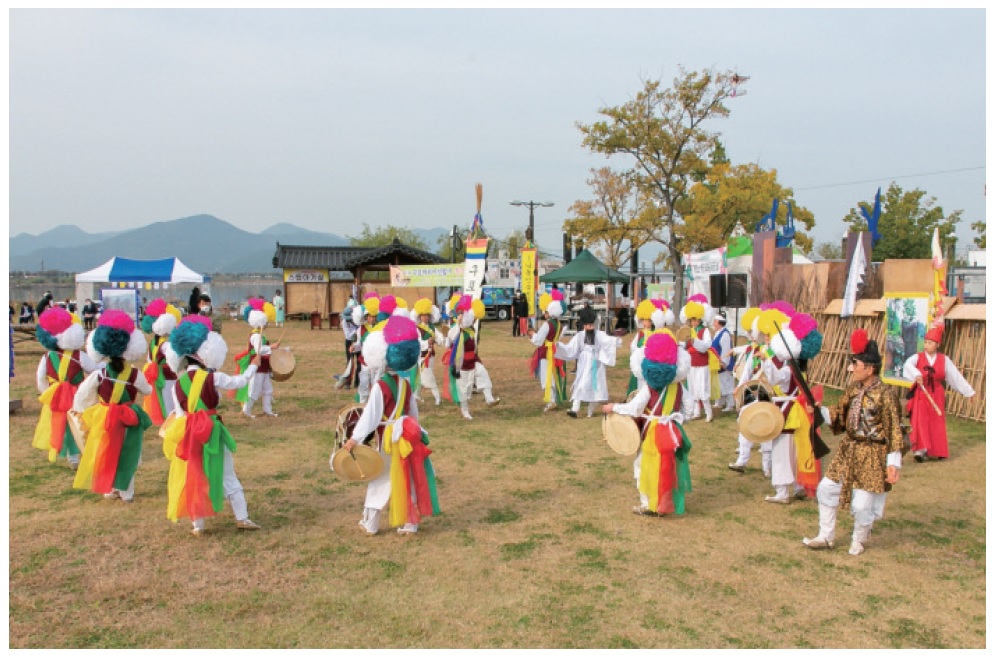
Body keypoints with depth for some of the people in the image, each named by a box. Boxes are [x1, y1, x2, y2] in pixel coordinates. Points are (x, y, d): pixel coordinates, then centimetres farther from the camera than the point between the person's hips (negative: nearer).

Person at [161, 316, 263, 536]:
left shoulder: (177, 385, 2)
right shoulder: (212, 377, -9)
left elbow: (179, 413, 5)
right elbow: (240, 381, 3)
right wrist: (253, 365, 18)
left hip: (188, 435, 3)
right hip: (212, 432, -2)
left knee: (193, 477, 13)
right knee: (227, 476, 10)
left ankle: (198, 524, 17)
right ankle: (242, 517, 14)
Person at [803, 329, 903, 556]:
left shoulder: (884, 395, -20)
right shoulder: (852, 389, 1)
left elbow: (894, 431, -18)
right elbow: (838, 415, 11)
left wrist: (893, 463, -20)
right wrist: (819, 410, -7)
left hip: (871, 456, -7)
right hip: (848, 450, 7)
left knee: (861, 505, 0)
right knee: (826, 489, 10)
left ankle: (859, 540, 32)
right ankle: (826, 537, 28)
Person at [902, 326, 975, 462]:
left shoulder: (944, 360, 4)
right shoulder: (917, 357, -3)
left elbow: (956, 376, 7)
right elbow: (908, 365, -25)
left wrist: (969, 392, 7)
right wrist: (916, 375, -44)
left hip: (937, 396, 2)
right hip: (920, 395, -2)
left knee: (937, 425, 6)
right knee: (920, 422, -11)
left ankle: (936, 451, 18)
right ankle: (920, 450, -11)